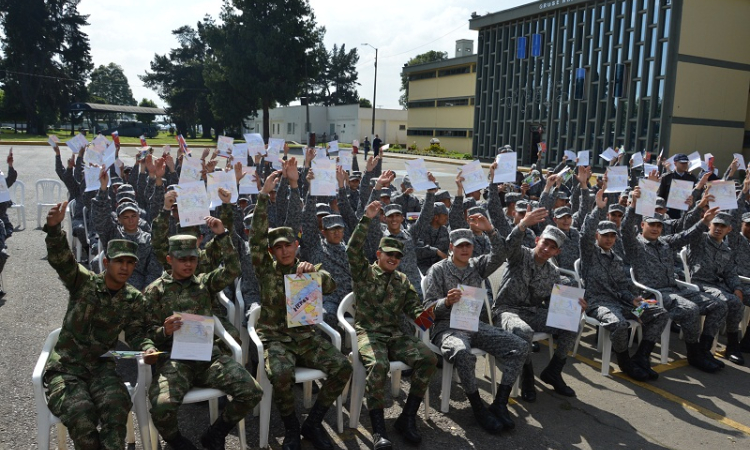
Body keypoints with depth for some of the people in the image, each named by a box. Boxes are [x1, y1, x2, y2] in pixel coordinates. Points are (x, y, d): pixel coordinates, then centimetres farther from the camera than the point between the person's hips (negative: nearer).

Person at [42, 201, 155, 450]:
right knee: (81, 415, -27)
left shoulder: (133, 299, 5)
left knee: (117, 406, -28)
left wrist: (148, 348, -23)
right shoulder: (84, 282, -4)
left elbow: (134, 332, 0)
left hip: (100, 366, 2)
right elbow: (60, 258, -20)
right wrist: (54, 227, -40)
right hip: (64, 367, -2)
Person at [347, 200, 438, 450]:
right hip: (368, 333, -4)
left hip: (395, 334, 5)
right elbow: (353, 251, -14)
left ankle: (407, 418, -8)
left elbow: (414, 307, 14)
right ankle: (378, 429, -24)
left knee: (428, 358, -19)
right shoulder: (364, 272, 4)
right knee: (378, 365, -35)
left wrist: (424, 315, -11)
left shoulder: (403, 281, 18)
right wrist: (366, 220, -23)